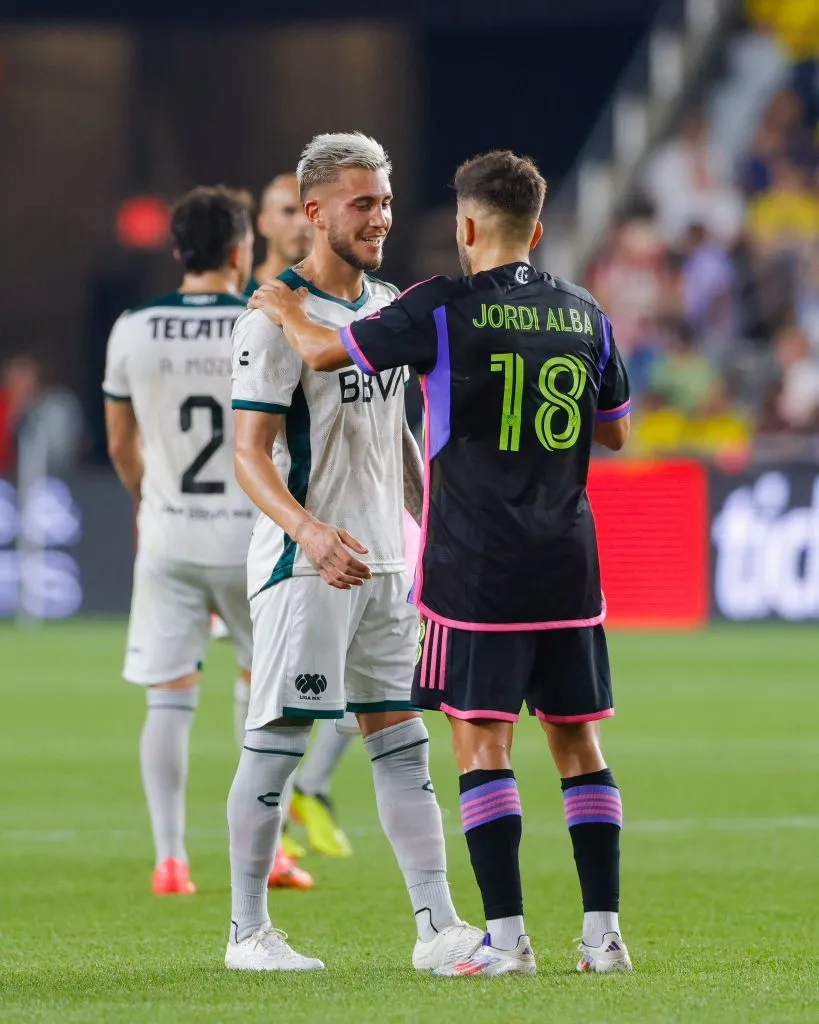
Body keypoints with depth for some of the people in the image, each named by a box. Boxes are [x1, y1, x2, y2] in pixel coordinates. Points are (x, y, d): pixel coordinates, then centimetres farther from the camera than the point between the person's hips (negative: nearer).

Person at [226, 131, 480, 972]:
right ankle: (248, 931, 4)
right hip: (303, 563, -8)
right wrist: (310, 530, -31)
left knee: (402, 743, 6)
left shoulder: (388, 307, 14)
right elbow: (250, 454, -16)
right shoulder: (276, 318, -11)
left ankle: (437, 927, 6)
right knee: (277, 743, -3)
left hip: (384, 563, 8)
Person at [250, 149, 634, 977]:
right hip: (567, 567, 4)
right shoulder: (585, 315, 7)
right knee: (577, 745, 8)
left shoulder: (444, 309, -8)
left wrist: (285, 312, 21)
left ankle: (507, 937, -7)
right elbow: (615, 431, 20)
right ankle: (603, 932, 6)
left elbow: (324, 353, 1)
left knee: (481, 745, -2)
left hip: (476, 568, -4)